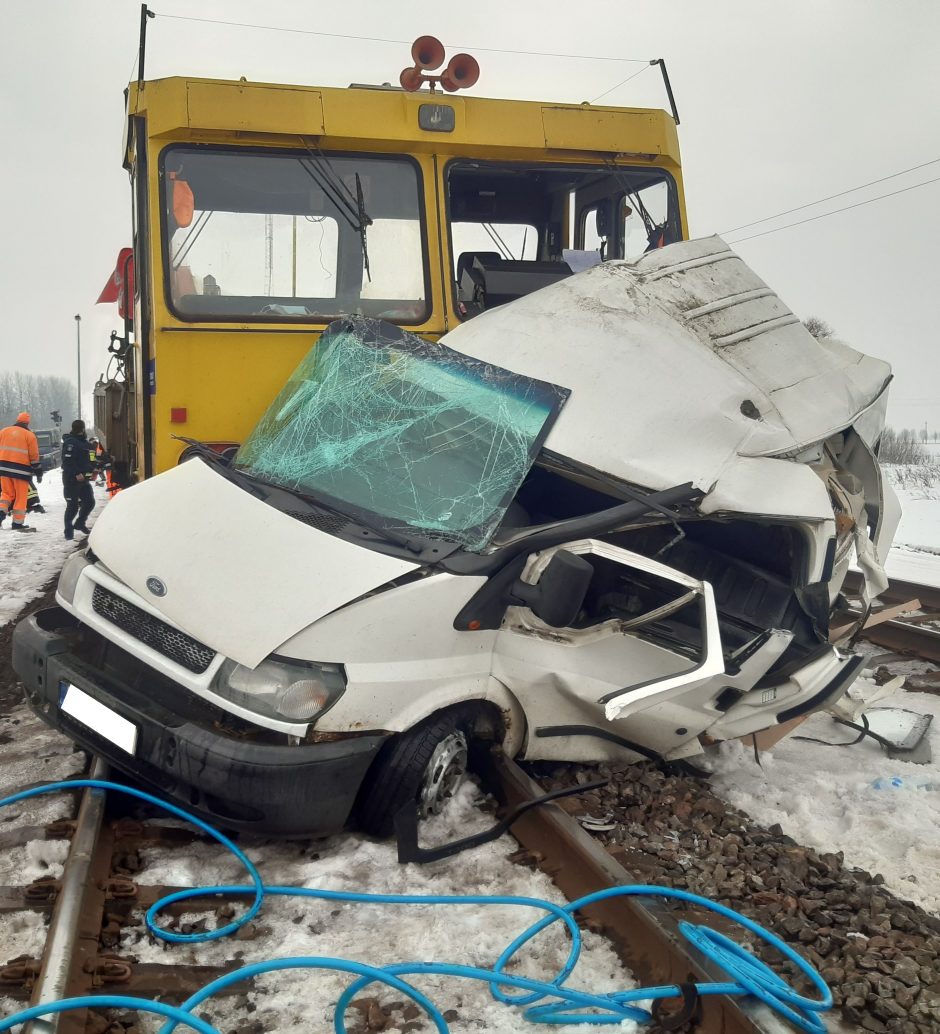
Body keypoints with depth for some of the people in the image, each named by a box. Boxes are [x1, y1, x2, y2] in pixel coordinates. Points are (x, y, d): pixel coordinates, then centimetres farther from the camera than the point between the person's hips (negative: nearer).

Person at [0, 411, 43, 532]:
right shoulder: (29, 435, 0)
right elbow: (34, 456, -1)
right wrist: (38, 472, 5)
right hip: (21, 469, -3)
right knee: (21, 496, 5)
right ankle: (17, 523, 7)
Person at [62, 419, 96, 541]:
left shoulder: (86, 443, 15)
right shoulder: (70, 443, -14)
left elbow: (91, 460, 24)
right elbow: (67, 461, -22)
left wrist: (93, 471, 10)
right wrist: (77, 474, -25)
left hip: (84, 479, 9)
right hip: (71, 480, -9)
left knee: (89, 502, 9)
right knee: (73, 505, -5)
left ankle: (79, 523, 28)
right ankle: (68, 530, 6)